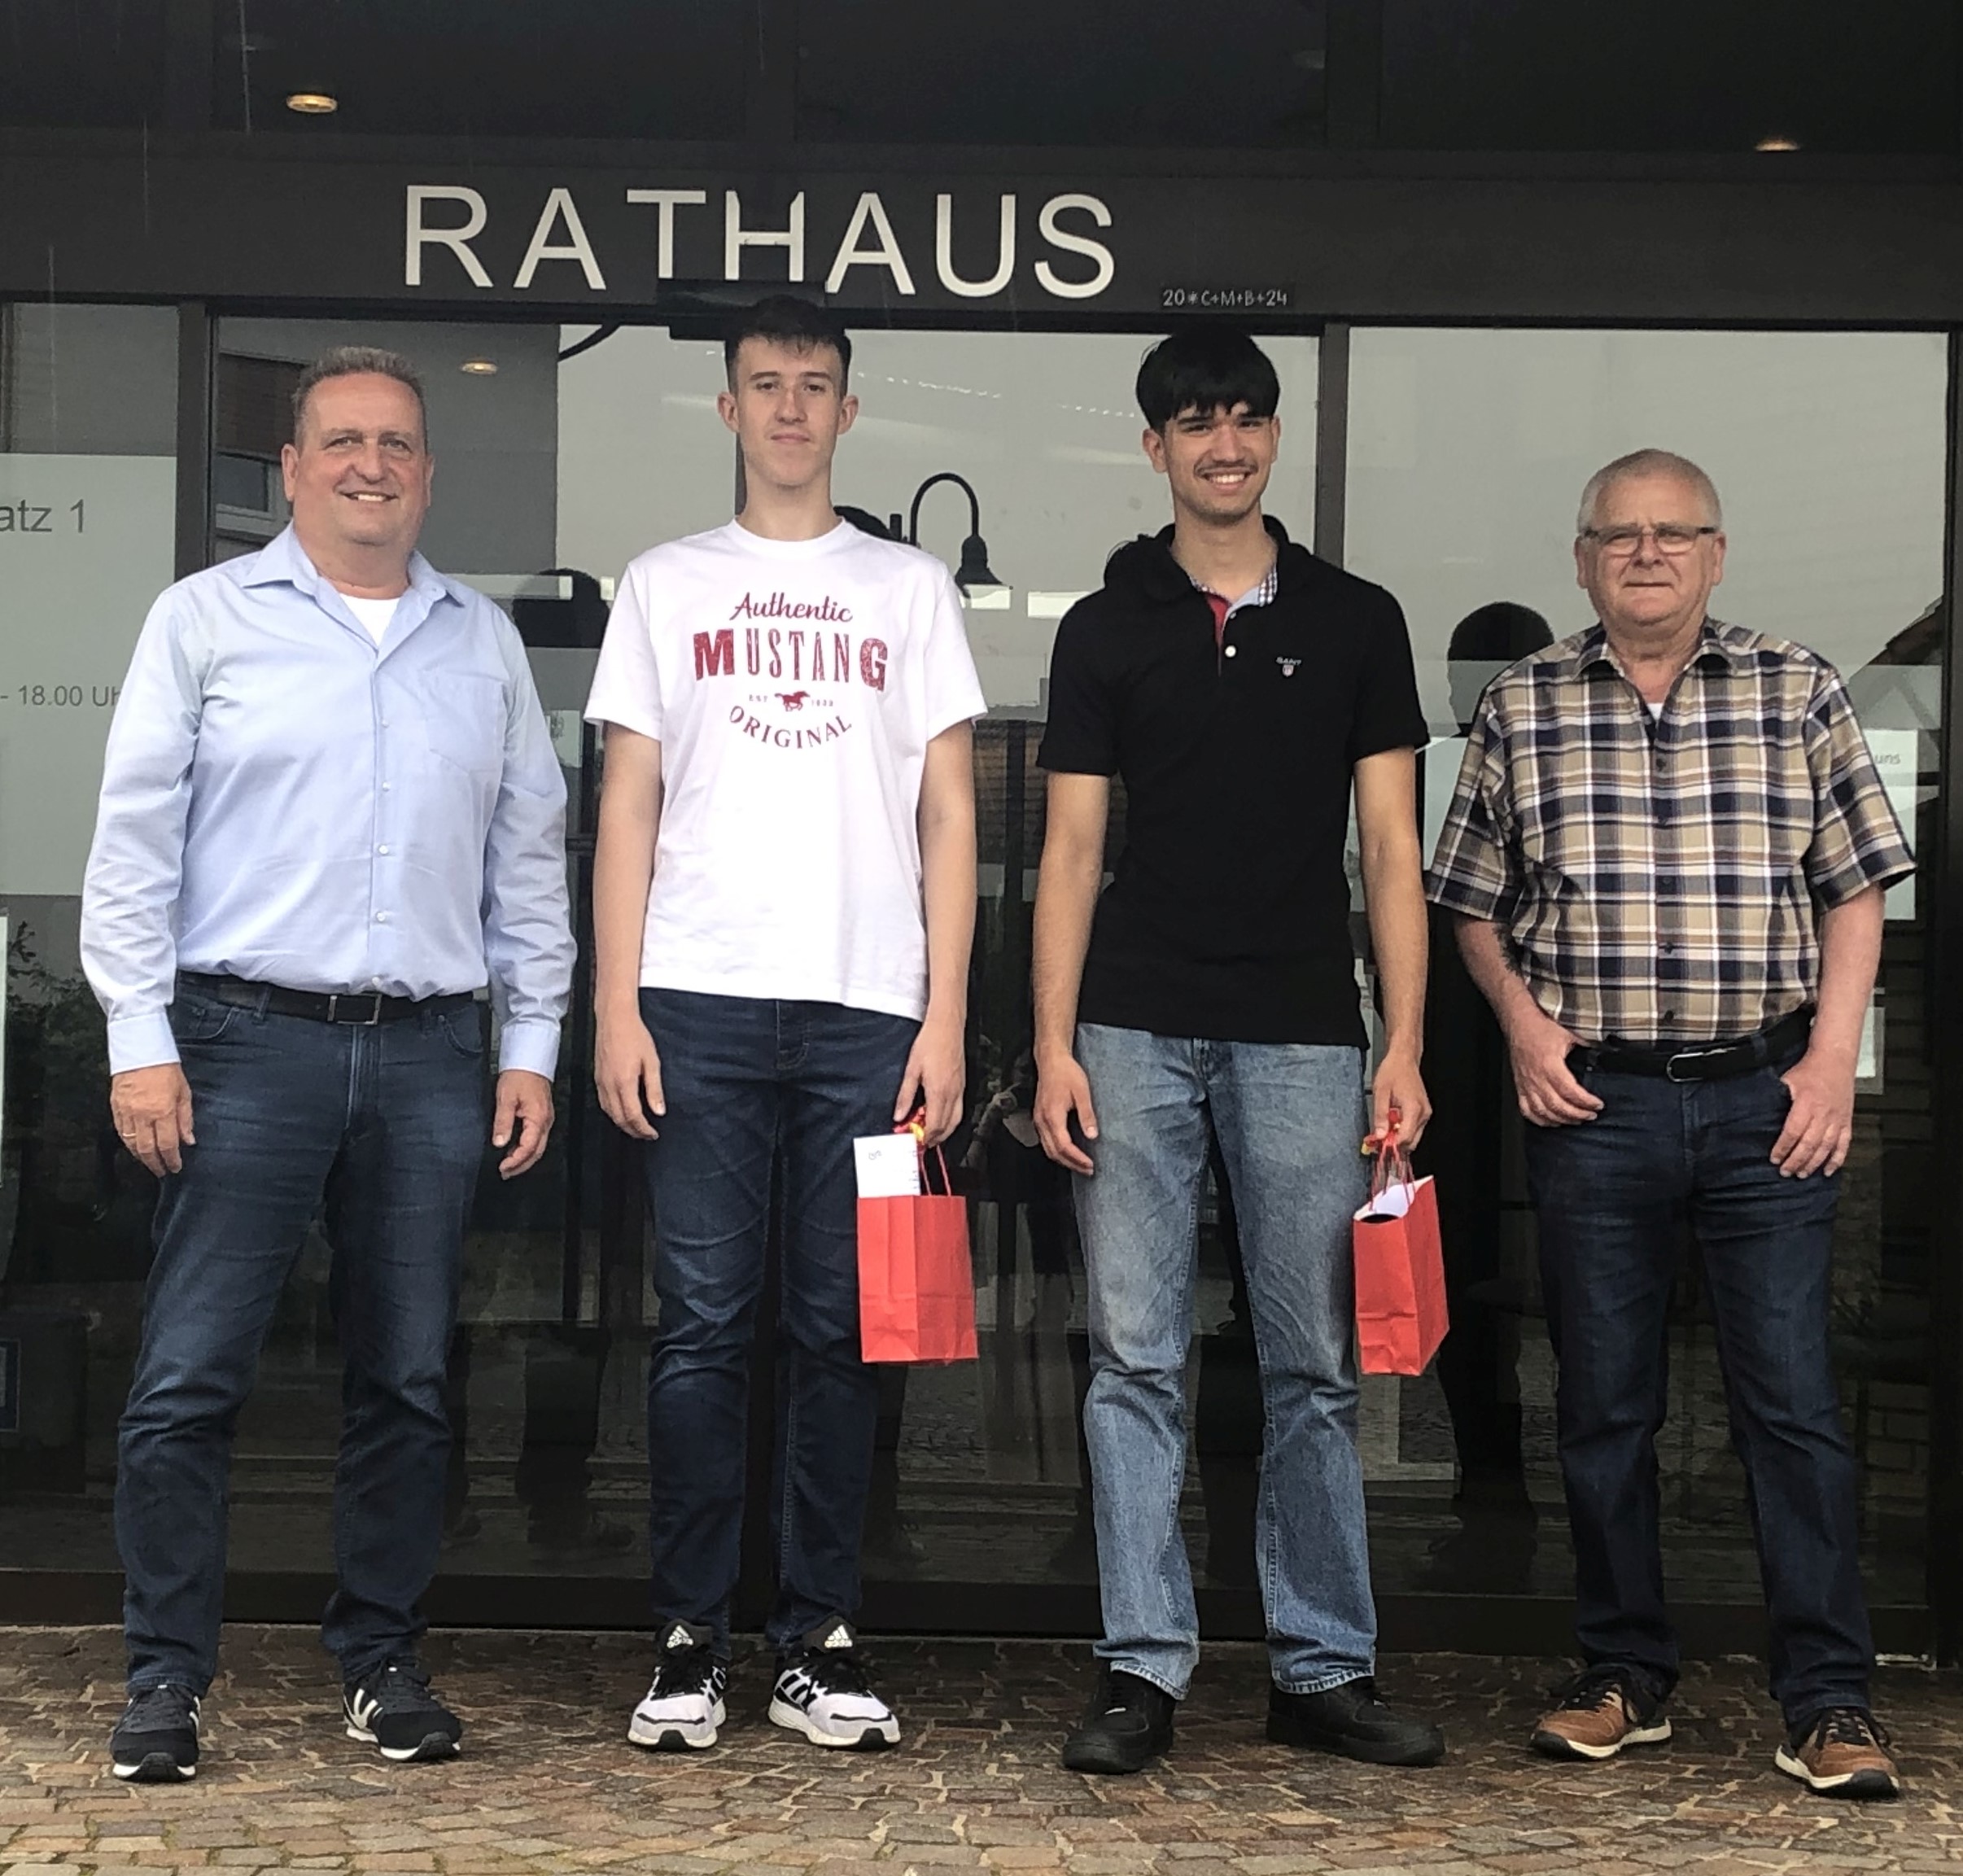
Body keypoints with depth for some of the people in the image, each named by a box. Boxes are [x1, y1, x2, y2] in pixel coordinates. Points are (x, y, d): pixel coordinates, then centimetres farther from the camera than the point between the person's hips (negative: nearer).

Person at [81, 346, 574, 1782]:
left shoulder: (484, 642, 13)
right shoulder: (209, 619, 5)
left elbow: (530, 853, 15)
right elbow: (136, 840, 1)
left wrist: (534, 1043, 9)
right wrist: (140, 1037, -6)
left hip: (431, 1054, 3)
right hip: (250, 1038, -3)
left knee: (410, 1380, 7)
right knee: (192, 1376, -3)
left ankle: (383, 1659, 20)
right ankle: (168, 1673, 8)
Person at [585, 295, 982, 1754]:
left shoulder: (911, 589, 12)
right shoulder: (667, 585, 13)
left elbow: (949, 813, 8)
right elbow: (629, 803, 9)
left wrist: (946, 1016, -1)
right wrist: (616, 1003, -2)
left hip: (867, 1005, 0)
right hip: (701, 1002, 0)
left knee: (840, 1329, 3)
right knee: (704, 1321, -1)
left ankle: (820, 1641, 11)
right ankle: (690, 1640, 7)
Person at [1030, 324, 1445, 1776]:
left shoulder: (1356, 622, 9)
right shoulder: (1106, 630, 9)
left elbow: (1390, 849, 6)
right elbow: (1072, 851, 6)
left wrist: (1405, 1046, -3)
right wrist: (1053, 1044, -3)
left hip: (1303, 1039, 0)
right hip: (1138, 1033, 0)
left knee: (1318, 1369, 4)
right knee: (1137, 1362, 1)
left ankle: (1326, 1670, 14)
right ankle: (1145, 1669, 8)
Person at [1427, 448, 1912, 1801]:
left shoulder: (1797, 692, 5)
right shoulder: (1522, 709, 7)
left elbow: (1855, 888, 5)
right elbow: (1474, 902, 12)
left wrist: (1833, 1059, -4)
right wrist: (1521, 1021, -3)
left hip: (1767, 1097, -1)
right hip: (1595, 1101, 1)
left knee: (1794, 1398, -2)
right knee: (1604, 1402, 8)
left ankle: (1830, 1700, 5)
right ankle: (1627, 1677, 21)